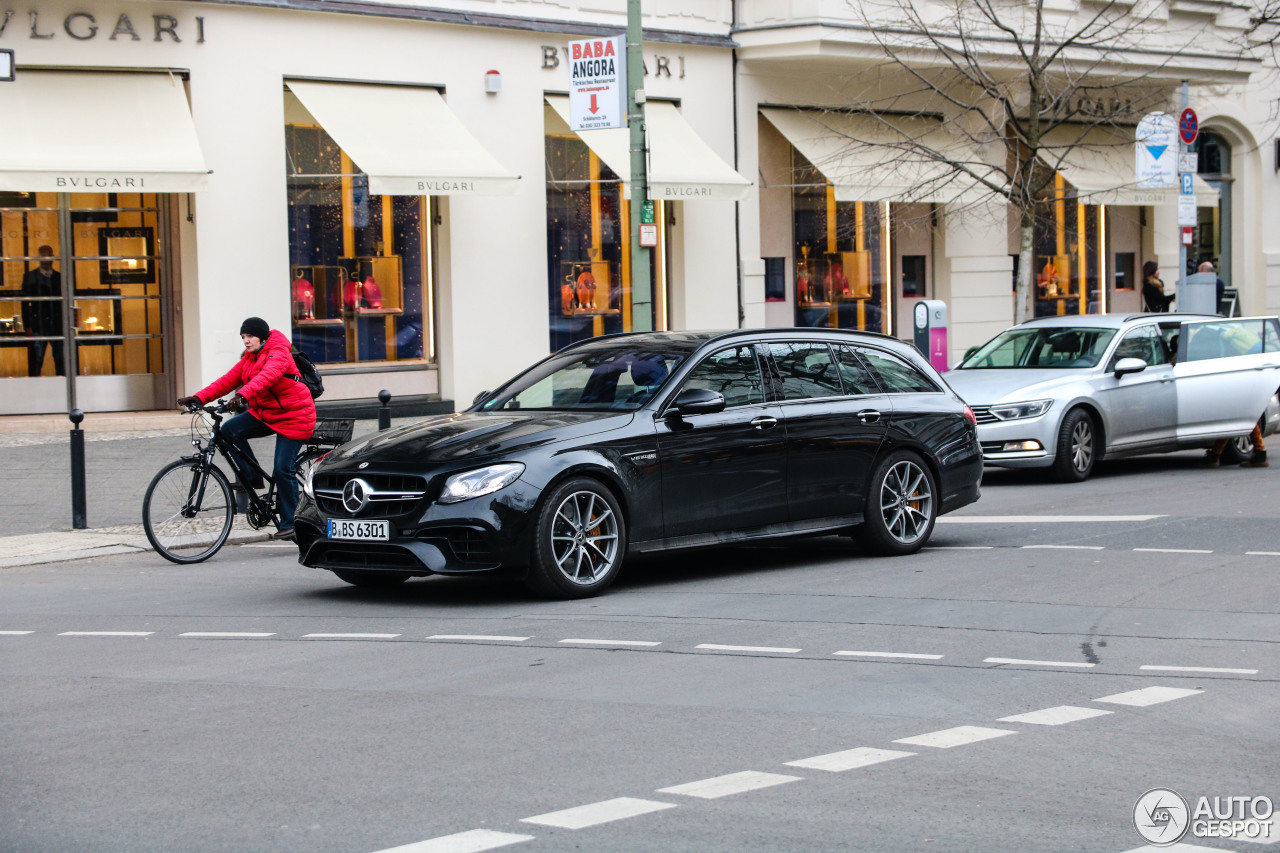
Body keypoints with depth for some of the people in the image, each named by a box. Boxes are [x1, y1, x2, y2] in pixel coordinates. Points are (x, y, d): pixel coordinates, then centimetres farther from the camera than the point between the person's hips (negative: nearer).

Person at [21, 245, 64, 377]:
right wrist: (28, 326, -7)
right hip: (38, 327, -2)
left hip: (58, 325, 2)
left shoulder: (60, 277, 13)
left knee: (61, 362, 2)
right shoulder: (30, 277, 6)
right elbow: (25, 303, 2)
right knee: (36, 362, -5)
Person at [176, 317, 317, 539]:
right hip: (264, 414, 8)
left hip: (293, 416, -8)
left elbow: (266, 377, -35)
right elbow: (228, 380, 1)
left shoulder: (278, 353, -16)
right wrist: (198, 398, -12)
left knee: (283, 469, -12)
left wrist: (243, 395, -52)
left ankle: (290, 523, 0)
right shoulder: (249, 358, 10)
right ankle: (252, 477, -2)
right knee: (230, 430, -15)